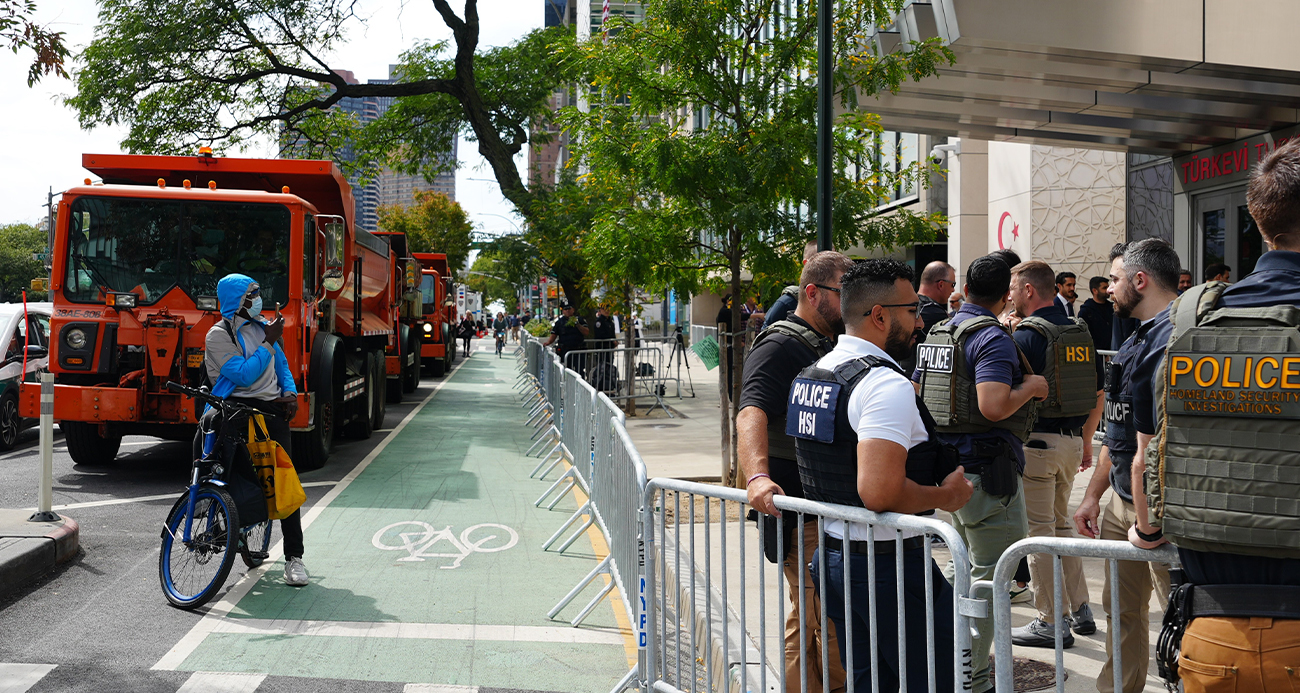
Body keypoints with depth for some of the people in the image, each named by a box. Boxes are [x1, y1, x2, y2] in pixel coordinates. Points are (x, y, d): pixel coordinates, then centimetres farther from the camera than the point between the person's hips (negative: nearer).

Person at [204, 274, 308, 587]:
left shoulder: (262, 327, 17)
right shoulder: (219, 335, -2)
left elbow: (281, 365, 23)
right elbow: (244, 375, -13)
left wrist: (290, 393, 4)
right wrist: (269, 342, -10)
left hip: (271, 409, 3)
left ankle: (293, 557, -5)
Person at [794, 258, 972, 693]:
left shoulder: (811, 375, 10)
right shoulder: (886, 384, -20)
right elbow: (880, 493, -29)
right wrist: (946, 496, -13)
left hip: (832, 554, 9)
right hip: (888, 564, -9)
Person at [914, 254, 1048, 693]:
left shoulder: (937, 334, 11)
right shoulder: (993, 338, -15)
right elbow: (994, 407, -27)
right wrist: (1030, 387, -10)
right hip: (987, 471, -9)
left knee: (968, 569, 22)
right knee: (991, 576, 0)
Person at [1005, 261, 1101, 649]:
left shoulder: (1026, 335, -14)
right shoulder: (1080, 331, 10)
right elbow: (1098, 394, 15)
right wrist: (1085, 441, 22)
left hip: (1036, 440, -8)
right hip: (1072, 440, 8)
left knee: (1038, 532, 0)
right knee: (1060, 524, 20)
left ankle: (1053, 623, 6)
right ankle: (1080, 610, 25)